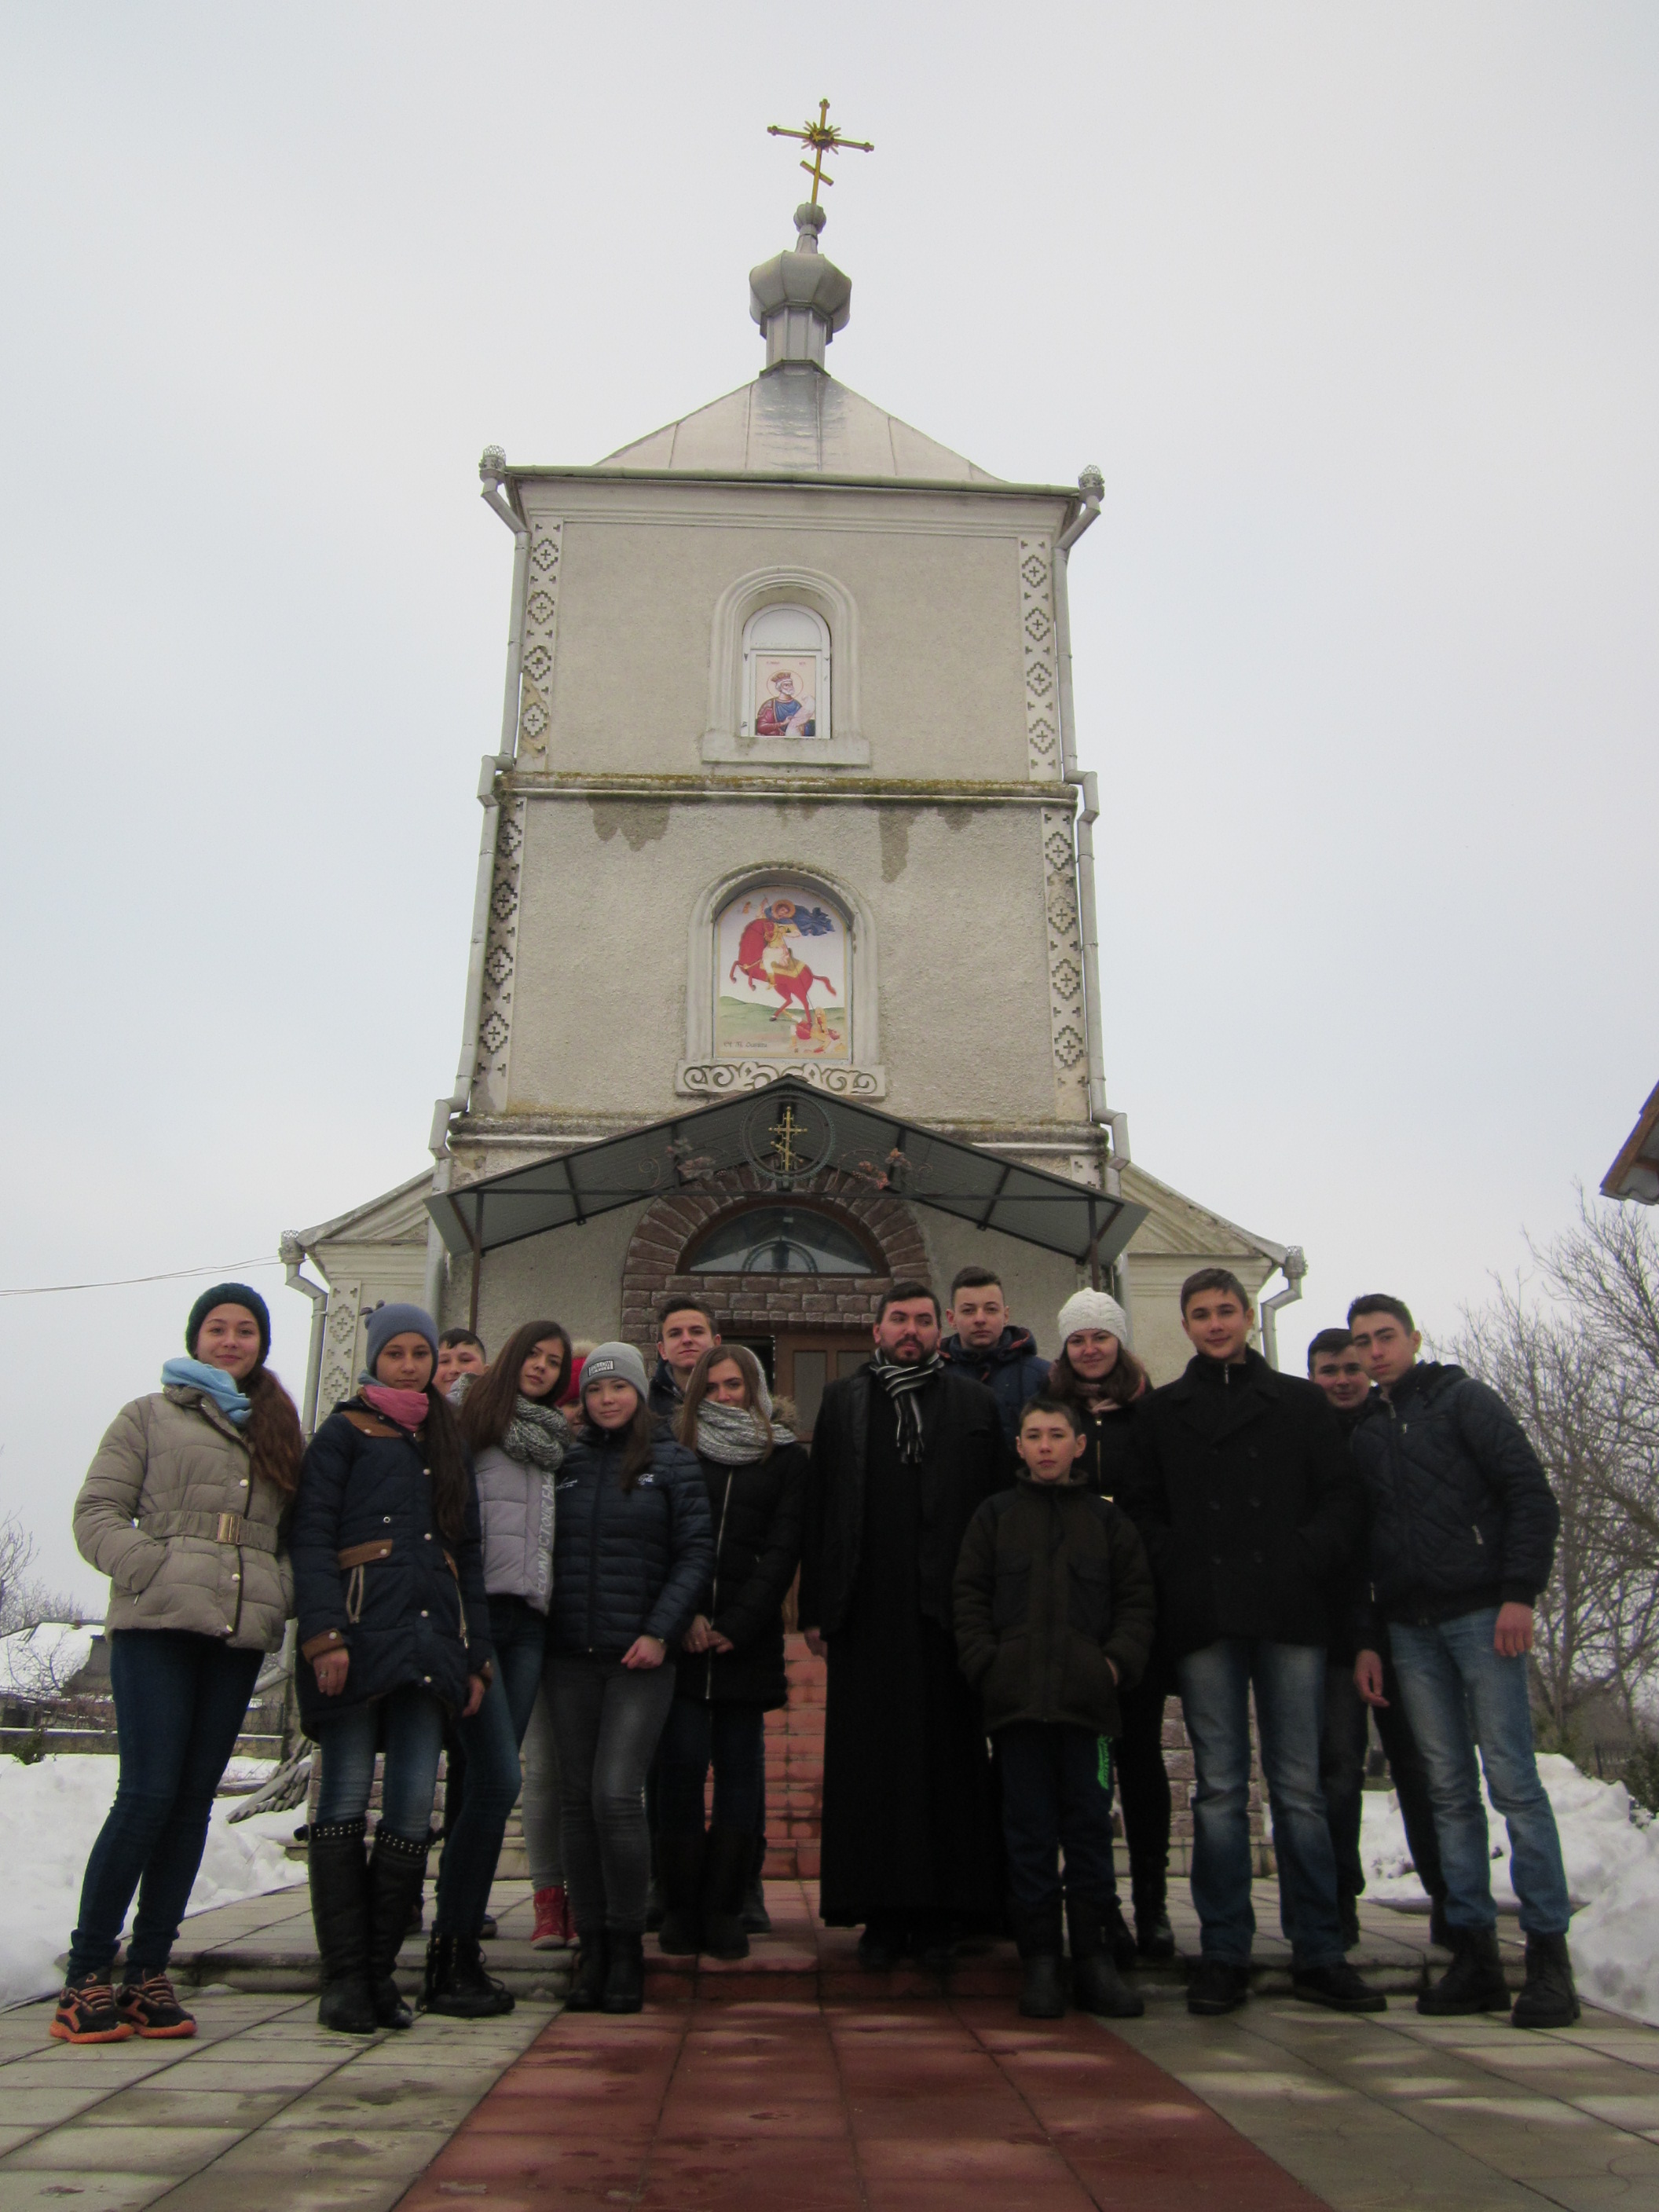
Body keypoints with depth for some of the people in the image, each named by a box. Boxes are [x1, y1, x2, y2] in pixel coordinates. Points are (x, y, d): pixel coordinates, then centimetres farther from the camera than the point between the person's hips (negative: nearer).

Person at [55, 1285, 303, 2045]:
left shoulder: (281, 1432, 20)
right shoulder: (150, 1417, 9)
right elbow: (96, 1515, 3)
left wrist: (280, 1593, 2)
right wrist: (158, 1570, -12)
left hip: (240, 1637, 4)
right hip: (158, 1627, -4)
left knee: (194, 1800, 4)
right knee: (148, 1794, -10)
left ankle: (148, 1975, 12)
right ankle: (85, 1975, 1)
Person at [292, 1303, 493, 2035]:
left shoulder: (446, 1445, 22)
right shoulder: (345, 1434, 8)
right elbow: (312, 1537, -3)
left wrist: (476, 1656, 15)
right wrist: (324, 1635, -15)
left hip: (430, 1639, 4)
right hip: (360, 1633, -4)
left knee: (414, 1808, 0)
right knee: (346, 1801, -3)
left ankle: (380, 1970, 8)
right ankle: (344, 1978, 3)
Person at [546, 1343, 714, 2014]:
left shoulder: (672, 1463, 2)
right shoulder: (566, 1463, 11)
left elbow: (696, 1553, -2)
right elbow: (546, 1550, 13)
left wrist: (660, 1631, -11)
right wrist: (537, 1629, 3)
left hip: (640, 1656, -3)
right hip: (570, 1656, 4)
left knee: (616, 1796, -13)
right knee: (578, 1801, 5)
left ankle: (627, 1947, 2)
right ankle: (591, 1949, 14)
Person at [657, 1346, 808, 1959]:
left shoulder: (785, 1459, 8)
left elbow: (782, 1550, 2)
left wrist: (735, 1626, -7)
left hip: (748, 1640, 0)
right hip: (683, 1637, 0)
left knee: (740, 1770, 1)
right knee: (681, 1765, -4)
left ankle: (723, 1909, 9)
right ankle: (681, 1906, 6)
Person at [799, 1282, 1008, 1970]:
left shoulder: (973, 1402, 10)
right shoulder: (843, 1402, 11)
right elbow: (819, 1507, 7)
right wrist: (816, 1608, 1)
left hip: (946, 1609, 0)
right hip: (866, 1611, 1)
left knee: (947, 1758, 2)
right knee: (870, 1762, 3)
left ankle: (941, 1917, 12)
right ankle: (881, 1914, 12)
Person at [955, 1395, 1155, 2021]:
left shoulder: (1108, 1520, 12)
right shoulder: (996, 1515, 11)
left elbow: (1136, 1600, 9)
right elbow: (970, 1595, 7)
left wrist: (1117, 1661, -5)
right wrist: (985, 1663, -6)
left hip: (1087, 1695, 0)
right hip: (1016, 1695, 0)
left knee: (1089, 1822, 3)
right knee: (1029, 1825, 3)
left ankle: (1092, 1957, 12)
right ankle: (1039, 1958, 10)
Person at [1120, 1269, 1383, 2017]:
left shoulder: (1299, 1402, 12)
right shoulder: (1160, 1412, 14)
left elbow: (1344, 1497, 7)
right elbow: (1140, 1509, 10)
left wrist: (1309, 1558, -7)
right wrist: (1176, 1568, -5)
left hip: (1288, 1615, 0)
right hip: (1205, 1620, 0)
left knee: (1300, 1787, 2)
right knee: (1220, 1791, 2)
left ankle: (1319, 1954, 11)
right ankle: (1224, 1954, 9)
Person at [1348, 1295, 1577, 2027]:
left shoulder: (1464, 1401, 3)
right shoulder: (1361, 1435, 16)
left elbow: (1532, 1495, -4)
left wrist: (1519, 1594, -14)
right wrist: (1364, 1641, 9)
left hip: (1480, 1615, -4)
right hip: (1409, 1630, 5)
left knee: (1513, 1781, -6)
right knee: (1449, 1790, 4)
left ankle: (1549, 1950, 0)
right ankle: (1475, 1952, 9)